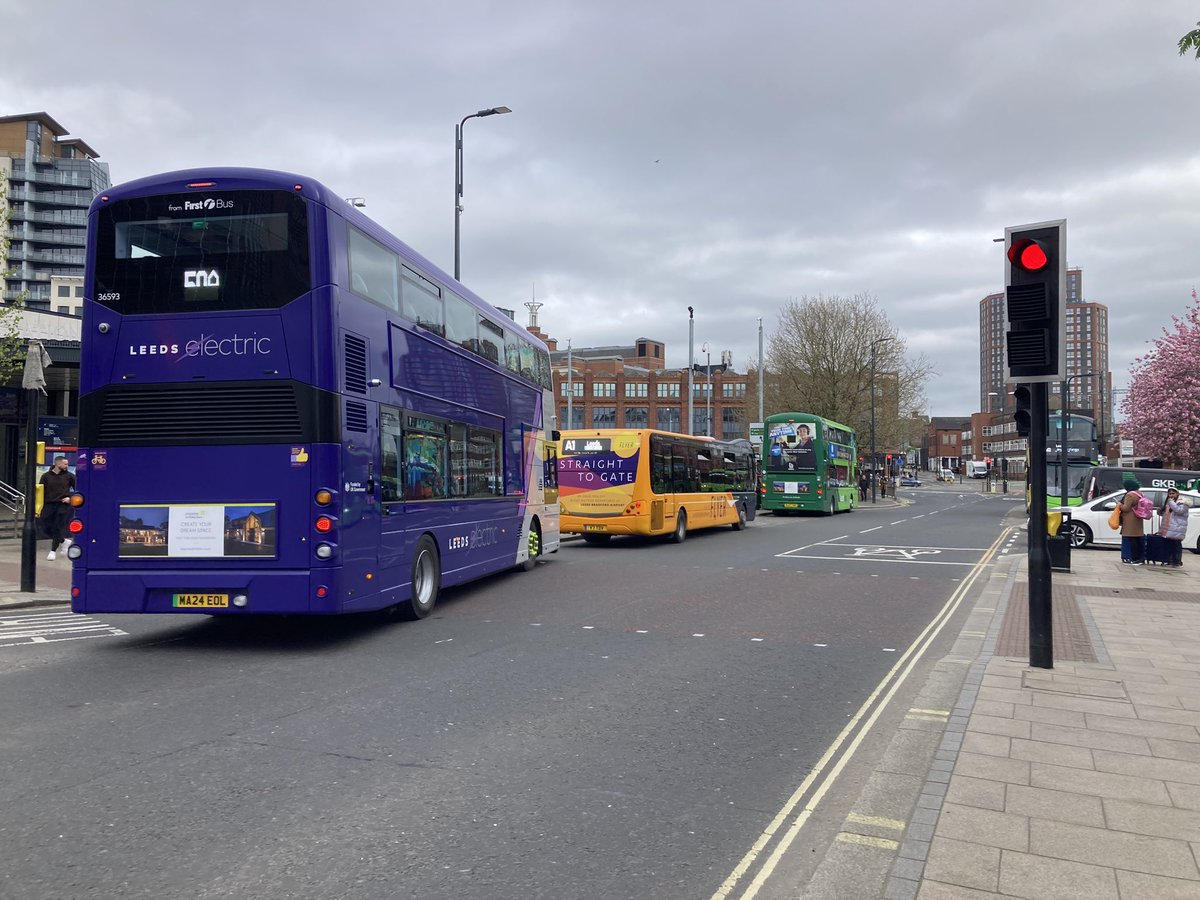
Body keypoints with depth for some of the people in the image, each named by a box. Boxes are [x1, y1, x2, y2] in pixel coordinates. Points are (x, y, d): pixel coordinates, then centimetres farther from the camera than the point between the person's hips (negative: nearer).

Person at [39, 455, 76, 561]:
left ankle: (53, 551, 3)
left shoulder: (69, 476, 3)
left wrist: (71, 498, -6)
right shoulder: (46, 476, 4)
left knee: (58, 528, -6)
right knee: (47, 527, 1)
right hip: (49, 505, 2)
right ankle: (64, 541, 24)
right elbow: (41, 492, 4)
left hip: (63, 505, -2)